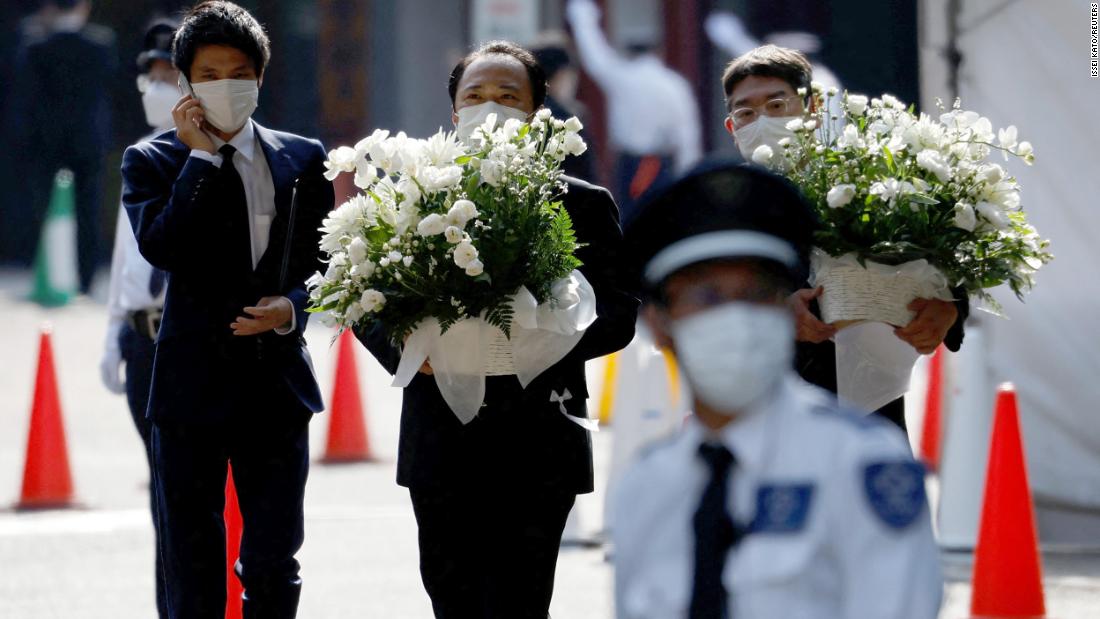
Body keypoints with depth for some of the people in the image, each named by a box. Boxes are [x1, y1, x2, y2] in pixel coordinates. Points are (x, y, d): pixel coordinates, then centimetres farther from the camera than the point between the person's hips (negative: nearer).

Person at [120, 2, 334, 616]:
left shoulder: (302, 160, 8)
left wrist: (292, 306, -11)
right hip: (193, 382, -1)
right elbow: (162, 248, -16)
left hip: (276, 380, 2)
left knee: (274, 568, 3)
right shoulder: (153, 160, 1)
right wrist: (202, 155, -14)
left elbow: (323, 261, 9)